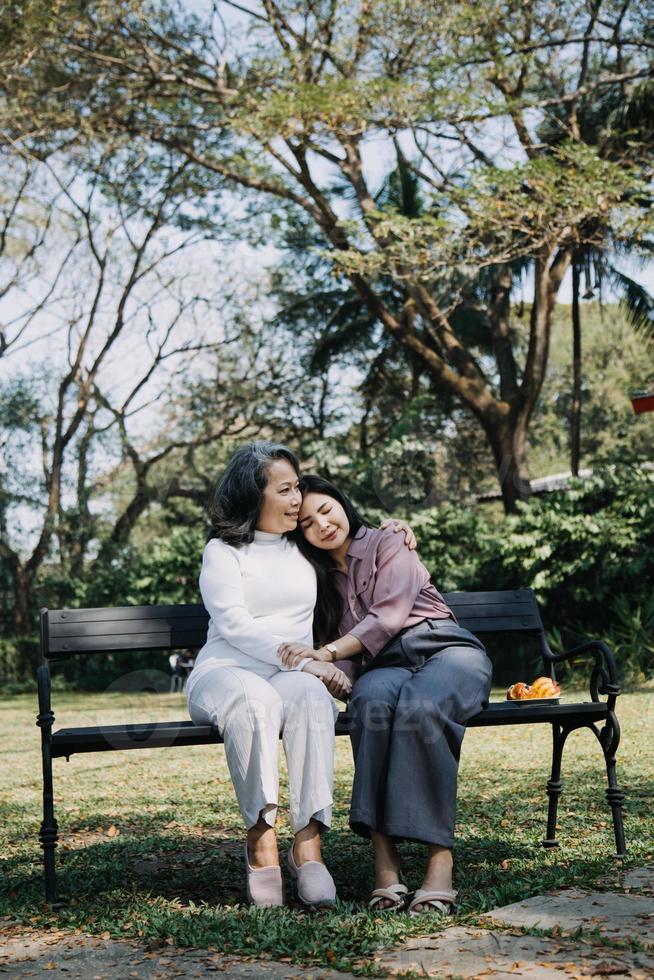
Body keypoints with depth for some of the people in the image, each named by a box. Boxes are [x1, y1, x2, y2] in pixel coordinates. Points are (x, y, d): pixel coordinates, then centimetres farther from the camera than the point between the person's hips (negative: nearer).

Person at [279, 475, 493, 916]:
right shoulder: (320, 575, 20)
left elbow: (388, 615, -10)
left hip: (446, 651, -3)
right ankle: (384, 855, -44)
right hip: (385, 667, 3)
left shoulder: (387, 545, 5)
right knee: (373, 701, -37)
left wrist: (328, 652, -22)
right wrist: (325, 669, -13)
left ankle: (440, 857, -43)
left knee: (418, 707, -39)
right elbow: (341, 650, 13)